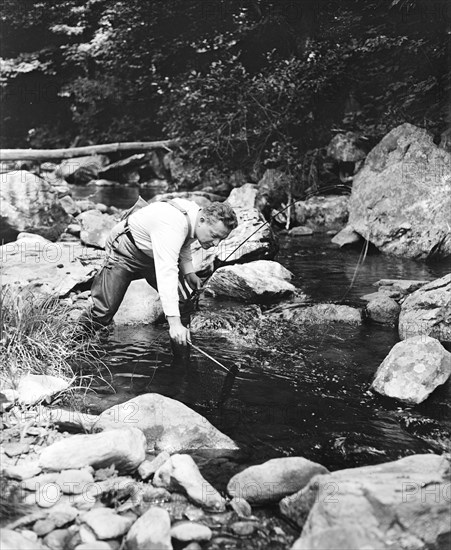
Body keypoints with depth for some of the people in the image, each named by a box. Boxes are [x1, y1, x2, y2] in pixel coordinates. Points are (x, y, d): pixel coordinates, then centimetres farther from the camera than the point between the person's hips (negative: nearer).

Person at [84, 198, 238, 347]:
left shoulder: (197, 216, -12)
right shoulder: (172, 226, -41)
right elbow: (166, 273, -50)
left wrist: (188, 272, -5)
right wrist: (174, 322, -56)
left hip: (153, 255, 7)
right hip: (124, 251, -7)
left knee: (182, 306, -5)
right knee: (105, 310, -14)